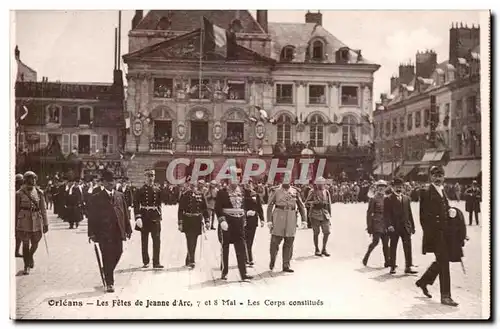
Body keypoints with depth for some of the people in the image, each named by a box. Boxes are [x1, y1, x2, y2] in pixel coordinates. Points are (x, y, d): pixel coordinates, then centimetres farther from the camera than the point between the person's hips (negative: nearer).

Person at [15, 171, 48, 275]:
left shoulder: (39, 192, 4)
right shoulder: (19, 193, -1)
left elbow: (43, 209, 6)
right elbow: (16, 210, 3)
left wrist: (45, 224, 5)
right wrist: (15, 224, 3)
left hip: (37, 221, 2)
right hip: (24, 220, -2)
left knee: (35, 244, 8)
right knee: (25, 244, 0)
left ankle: (30, 256, 40)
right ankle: (27, 266, 13)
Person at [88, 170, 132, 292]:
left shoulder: (120, 195, 12)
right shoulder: (96, 198, 2)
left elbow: (125, 213, 13)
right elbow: (92, 217, -1)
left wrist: (128, 229, 10)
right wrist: (92, 233, -7)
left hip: (118, 232, 4)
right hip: (104, 233, -4)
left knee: (117, 254, 5)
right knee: (107, 258, -1)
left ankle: (108, 272, 32)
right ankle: (109, 283, 9)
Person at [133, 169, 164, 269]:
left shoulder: (157, 190, 8)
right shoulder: (140, 190, -3)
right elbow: (136, 205, -7)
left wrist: (160, 217, 12)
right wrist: (138, 217, -16)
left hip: (155, 218, 2)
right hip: (144, 218, -2)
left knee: (157, 240, -2)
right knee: (144, 241, 7)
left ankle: (156, 262, 2)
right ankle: (145, 262, 19)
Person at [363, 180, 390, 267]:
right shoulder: (373, 199, -3)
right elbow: (369, 213, -4)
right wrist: (369, 226, -8)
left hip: (385, 224, 5)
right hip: (376, 223, -5)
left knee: (386, 243, 4)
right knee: (375, 241, -12)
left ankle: (387, 261, 8)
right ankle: (366, 257, 5)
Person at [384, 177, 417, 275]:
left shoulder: (406, 198, 14)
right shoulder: (388, 199, -2)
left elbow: (409, 213, 15)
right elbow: (386, 214, -7)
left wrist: (412, 226, 12)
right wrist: (389, 225, -18)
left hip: (406, 227, 4)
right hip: (394, 227, -4)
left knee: (408, 247, 0)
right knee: (393, 247, 4)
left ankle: (408, 267, 5)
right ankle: (392, 267, 14)